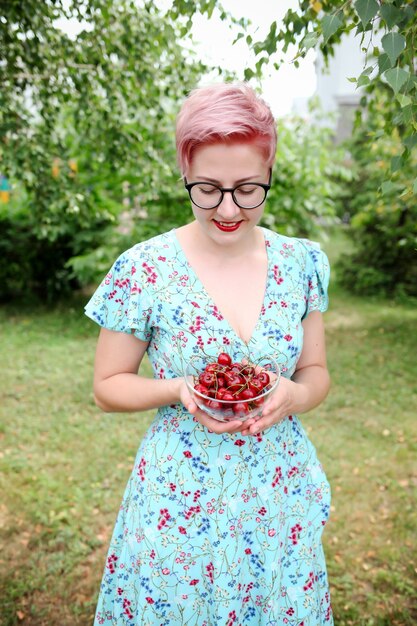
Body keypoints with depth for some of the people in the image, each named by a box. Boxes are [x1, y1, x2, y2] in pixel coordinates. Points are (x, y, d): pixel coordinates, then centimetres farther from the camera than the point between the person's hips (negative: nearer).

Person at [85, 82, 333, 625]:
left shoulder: (302, 263, -3)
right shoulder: (143, 270, -13)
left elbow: (316, 371, 6)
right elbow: (108, 386, -3)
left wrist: (294, 395, -16)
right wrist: (178, 391, -22)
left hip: (282, 501, 3)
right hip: (179, 501, -2)